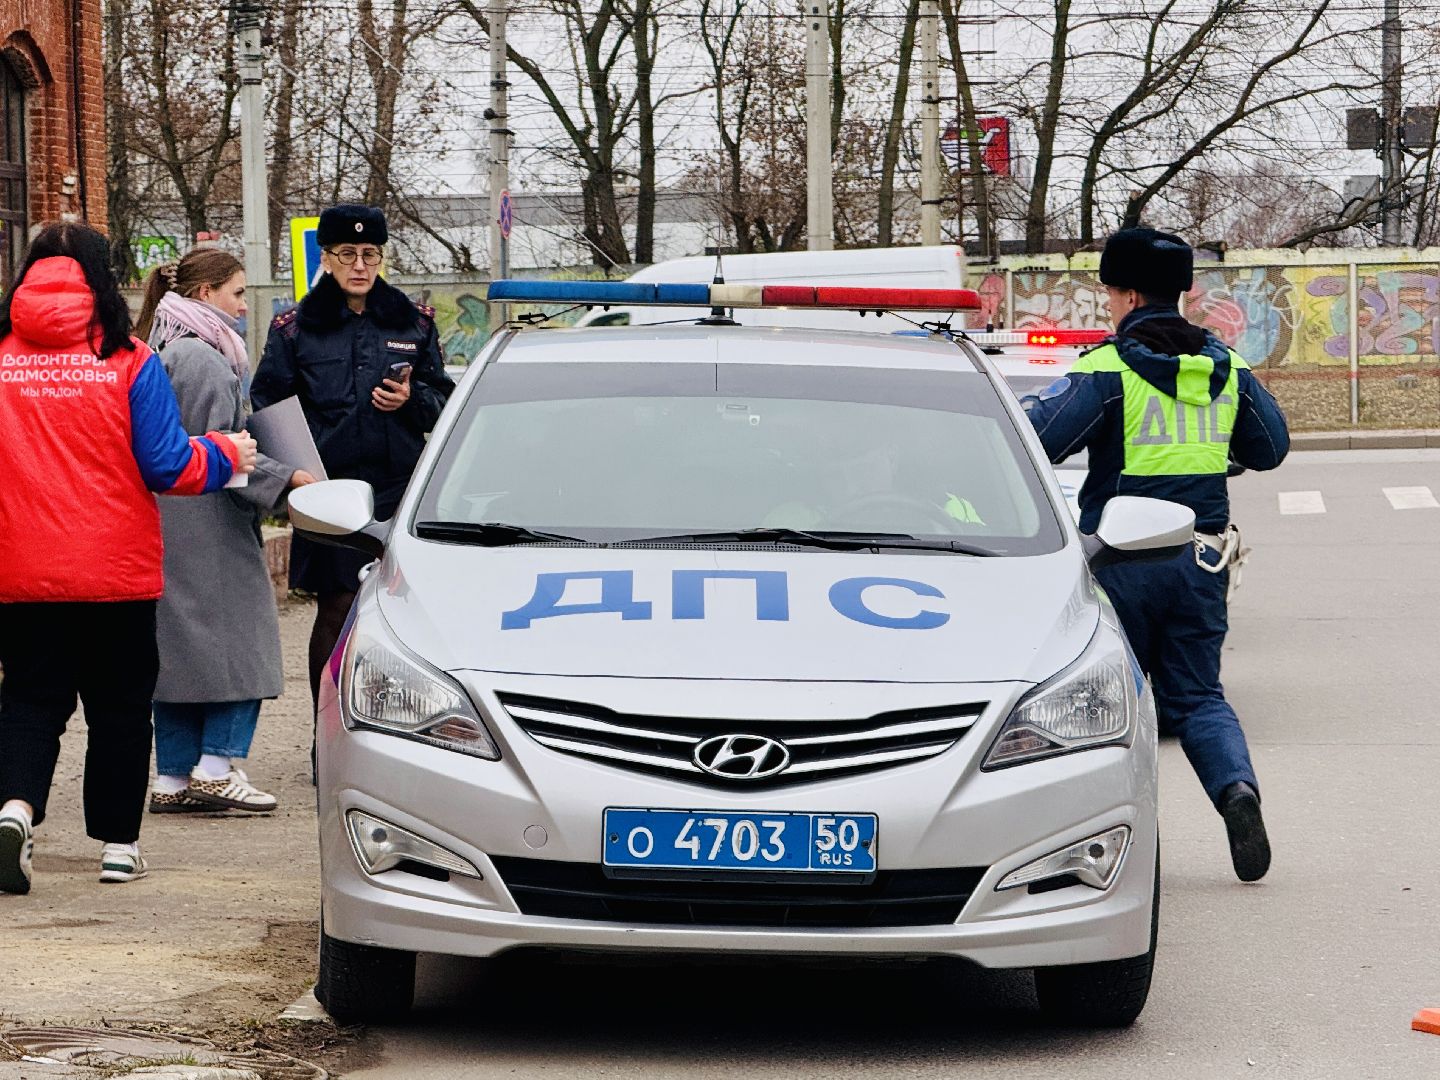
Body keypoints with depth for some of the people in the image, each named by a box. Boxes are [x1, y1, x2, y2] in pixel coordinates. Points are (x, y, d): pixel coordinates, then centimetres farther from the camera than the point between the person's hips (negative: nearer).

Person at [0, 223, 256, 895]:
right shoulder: (129, 363, -9)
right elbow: (168, 467, -7)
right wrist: (228, 455, 12)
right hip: (117, 573, -1)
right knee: (119, 707, 12)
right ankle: (118, 844, 18)